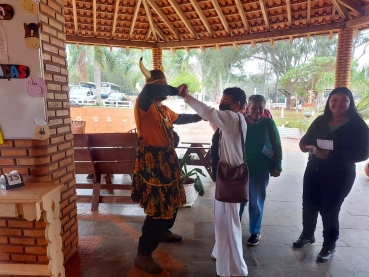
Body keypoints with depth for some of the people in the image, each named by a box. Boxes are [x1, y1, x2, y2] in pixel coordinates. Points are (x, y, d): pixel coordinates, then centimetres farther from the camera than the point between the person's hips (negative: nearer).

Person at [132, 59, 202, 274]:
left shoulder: (163, 109, 14)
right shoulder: (144, 104, -14)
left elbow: (179, 118, 32)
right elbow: (149, 89, -36)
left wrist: (199, 116, 31)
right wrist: (175, 91, -24)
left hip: (167, 161, 10)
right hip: (152, 162, -9)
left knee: (172, 201, 23)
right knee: (158, 207, -4)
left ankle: (164, 232, 48)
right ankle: (143, 255, 12)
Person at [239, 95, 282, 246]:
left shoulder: (268, 123, -5)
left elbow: (277, 146, 0)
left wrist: (276, 166, -2)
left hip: (260, 170, -1)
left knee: (256, 202, 11)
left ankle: (255, 232, 28)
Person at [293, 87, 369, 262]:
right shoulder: (320, 121, 3)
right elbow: (306, 139, 9)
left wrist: (330, 155, -27)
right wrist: (304, 144, -17)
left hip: (338, 176, -4)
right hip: (313, 171, 5)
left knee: (329, 211, 5)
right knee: (309, 205, 14)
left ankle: (329, 246, 29)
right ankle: (307, 235, 39)